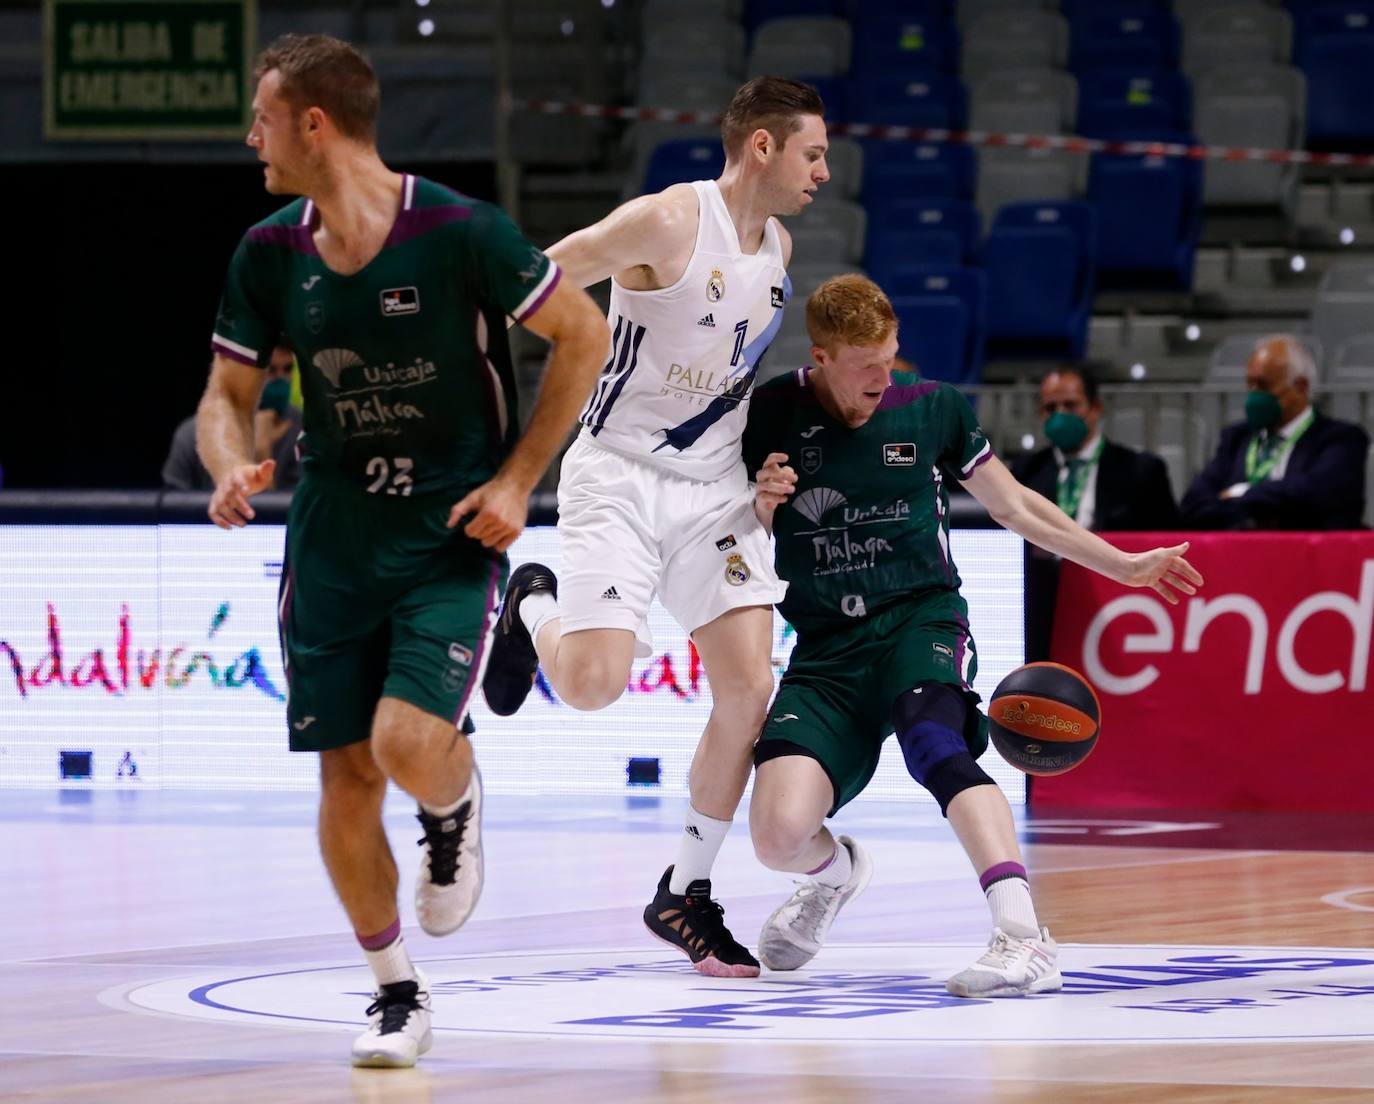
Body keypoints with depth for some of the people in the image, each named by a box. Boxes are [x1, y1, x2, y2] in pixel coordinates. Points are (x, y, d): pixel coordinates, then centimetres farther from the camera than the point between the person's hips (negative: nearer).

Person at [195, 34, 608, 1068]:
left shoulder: (461, 233, -15)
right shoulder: (269, 255, -1)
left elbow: (584, 334, -5)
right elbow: (228, 393, 10)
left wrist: (517, 480, -9)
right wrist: (233, 468, -13)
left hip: (453, 532, -4)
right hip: (332, 536, 4)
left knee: (409, 745, -22)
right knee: (345, 773, 0)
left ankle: (457, 806, 16)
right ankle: (397, 992, 17)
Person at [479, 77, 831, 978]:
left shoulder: (778, 247, 8)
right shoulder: (668, 223, -17)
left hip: (717, 487, 6)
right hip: (620, 475, -6)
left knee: (749, 688, -6)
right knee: (593, 684, -19)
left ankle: (685, 895, 8)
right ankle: (534, 608, 18)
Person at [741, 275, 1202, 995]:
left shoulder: (933, 410, 5)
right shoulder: (769, 416, 1)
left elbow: (1013, 506, 19)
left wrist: (1121, 564, 21)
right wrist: (757, 508, -13)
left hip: (921, 619, -1)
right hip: (826, 650, 1)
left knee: (933, 739, -37)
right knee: (780, 836, -20)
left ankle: (1024, 937, -48)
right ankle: (835, 871, 20)